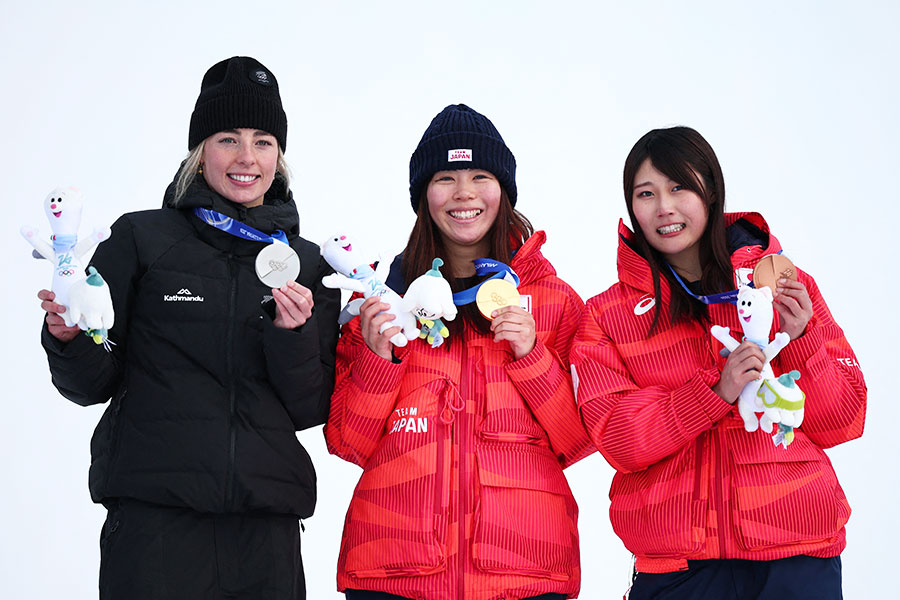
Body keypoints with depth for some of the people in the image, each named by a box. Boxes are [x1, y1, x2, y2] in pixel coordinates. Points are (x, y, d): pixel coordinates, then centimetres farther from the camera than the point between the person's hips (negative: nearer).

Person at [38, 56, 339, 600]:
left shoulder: (309, 265, 10)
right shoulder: (141, 239, 3)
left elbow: (311, 410, 7)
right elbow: (92, 384, 4)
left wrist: (294, 333, -9)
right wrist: (69, 339, -16)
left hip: (266, 524, 2)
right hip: (154, 516, -2)